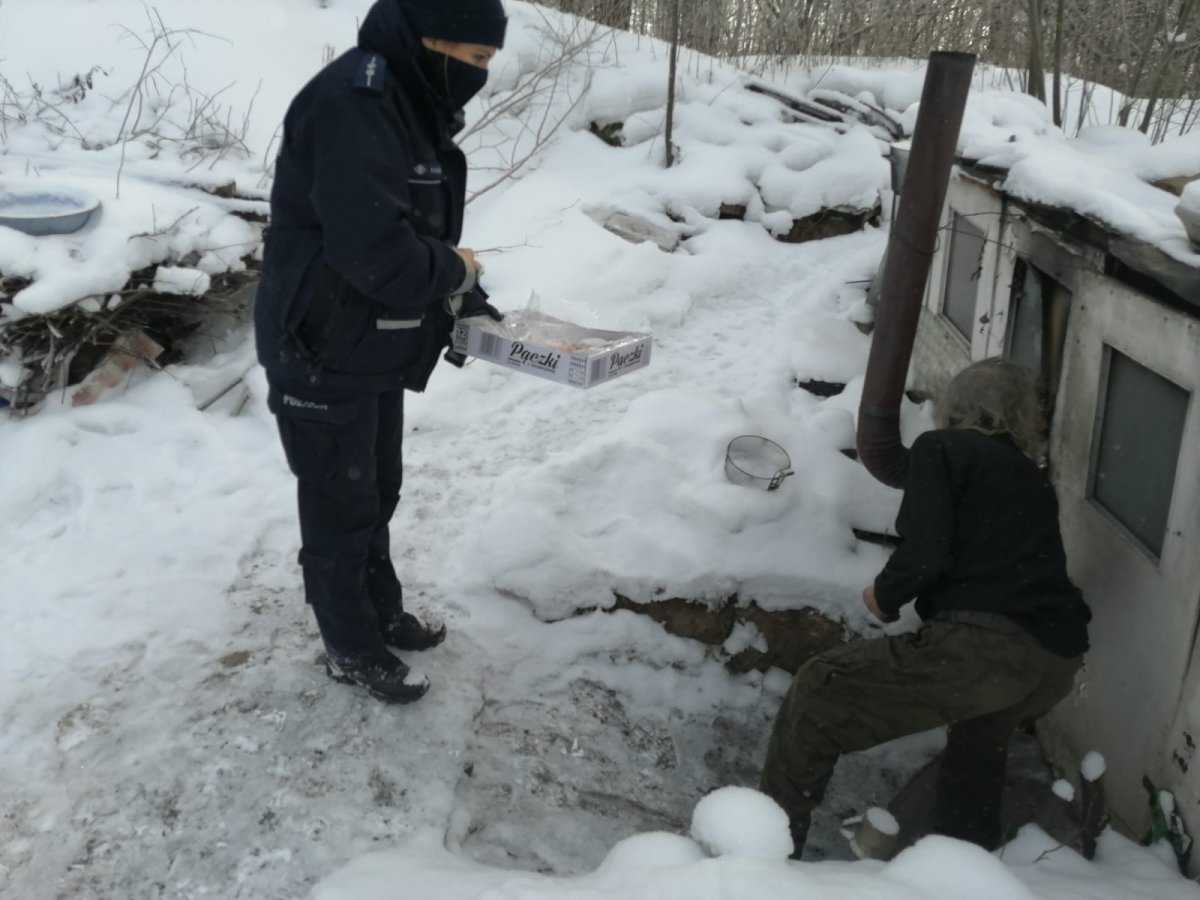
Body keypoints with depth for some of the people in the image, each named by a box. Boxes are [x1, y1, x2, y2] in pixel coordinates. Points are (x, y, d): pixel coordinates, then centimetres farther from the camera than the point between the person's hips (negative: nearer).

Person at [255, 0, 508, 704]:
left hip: (376, 350, 9)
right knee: (342, 510, 7)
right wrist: (455, 271, -16)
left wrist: (459, 299, 2)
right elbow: (375, 250, -33)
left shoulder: (408, 106, 8)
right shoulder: (352, 104, -25)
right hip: (323, 357, -9)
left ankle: (383, 615, 40)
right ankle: (352, 650, 25)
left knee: (377, 495, 22)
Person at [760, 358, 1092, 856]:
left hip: (981, 643, -8)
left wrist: (885, 596, 12)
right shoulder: (1031, 479, 27)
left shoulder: (942, 448, 6)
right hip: (1058, 657, 8)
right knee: (982, 730, 40)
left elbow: (925, 554, -6)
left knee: (817, 696, 5)